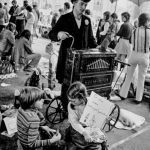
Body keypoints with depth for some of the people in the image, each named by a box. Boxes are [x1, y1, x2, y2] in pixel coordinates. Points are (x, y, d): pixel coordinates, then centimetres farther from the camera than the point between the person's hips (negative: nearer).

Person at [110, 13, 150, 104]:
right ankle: (138, 99, 19)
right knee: (141, 79, 10)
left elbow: (132, 43, 0)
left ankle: (122, 95, 21)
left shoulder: (135, 31, -4)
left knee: (129, 76, 15)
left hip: (134, 55, 2)